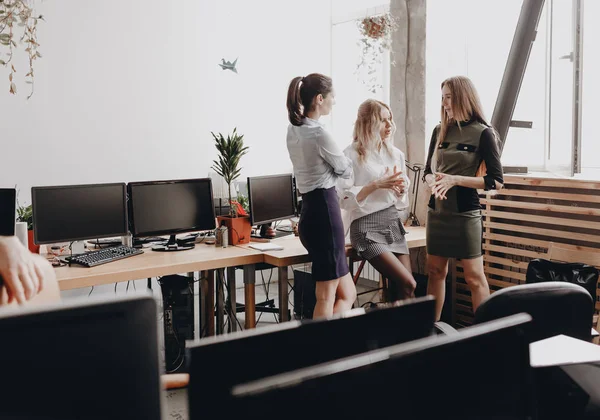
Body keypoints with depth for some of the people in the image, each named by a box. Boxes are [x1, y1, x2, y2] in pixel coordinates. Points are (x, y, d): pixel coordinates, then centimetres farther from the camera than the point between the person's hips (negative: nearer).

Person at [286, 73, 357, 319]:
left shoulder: (293, 130, 11)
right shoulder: (319, 134, -16)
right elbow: (346, 171, -1)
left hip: (310, 210, 9)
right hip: (324, 211, -9)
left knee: (347, 294, 16)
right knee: (326, 298, 0)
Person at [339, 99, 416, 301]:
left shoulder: (396, 154, 10)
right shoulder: (351, 155, -9)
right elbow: (344, 200, -13)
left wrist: (401, 189, -5)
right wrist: (375, 185, -19)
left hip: (393, 223, 6)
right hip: (367, 228, -6)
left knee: (399, 288, 0)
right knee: (408, 284, -15)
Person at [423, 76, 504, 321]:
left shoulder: (483, 133, -7)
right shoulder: (440, 131, 8)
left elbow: (496, 181, -10)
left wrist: (455, 180, -19)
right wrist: (433, 182, -10)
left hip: (465, 213, -5)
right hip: (437, 211, 5)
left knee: (474, 277, -1)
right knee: (435, 272, 11)